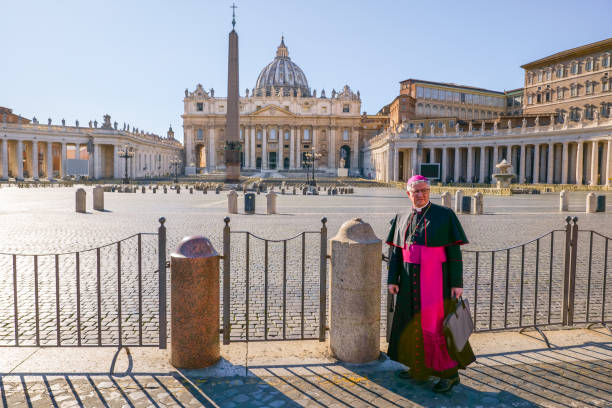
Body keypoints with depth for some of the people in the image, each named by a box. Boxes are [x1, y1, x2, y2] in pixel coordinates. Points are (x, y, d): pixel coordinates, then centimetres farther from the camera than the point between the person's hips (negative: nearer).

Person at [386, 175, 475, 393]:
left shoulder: (444, 215, -5)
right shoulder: (402, 219, 8)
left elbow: (454, 251, -7)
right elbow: (396, 251, 8)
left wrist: (457, 283, -11)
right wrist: (392, 279, 2)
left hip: (434, 278, -5)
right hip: (410, 280, 5)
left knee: (436, 324, -2)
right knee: (413, 321, 13)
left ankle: (450, 373, 15)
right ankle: (419, 366, 30)